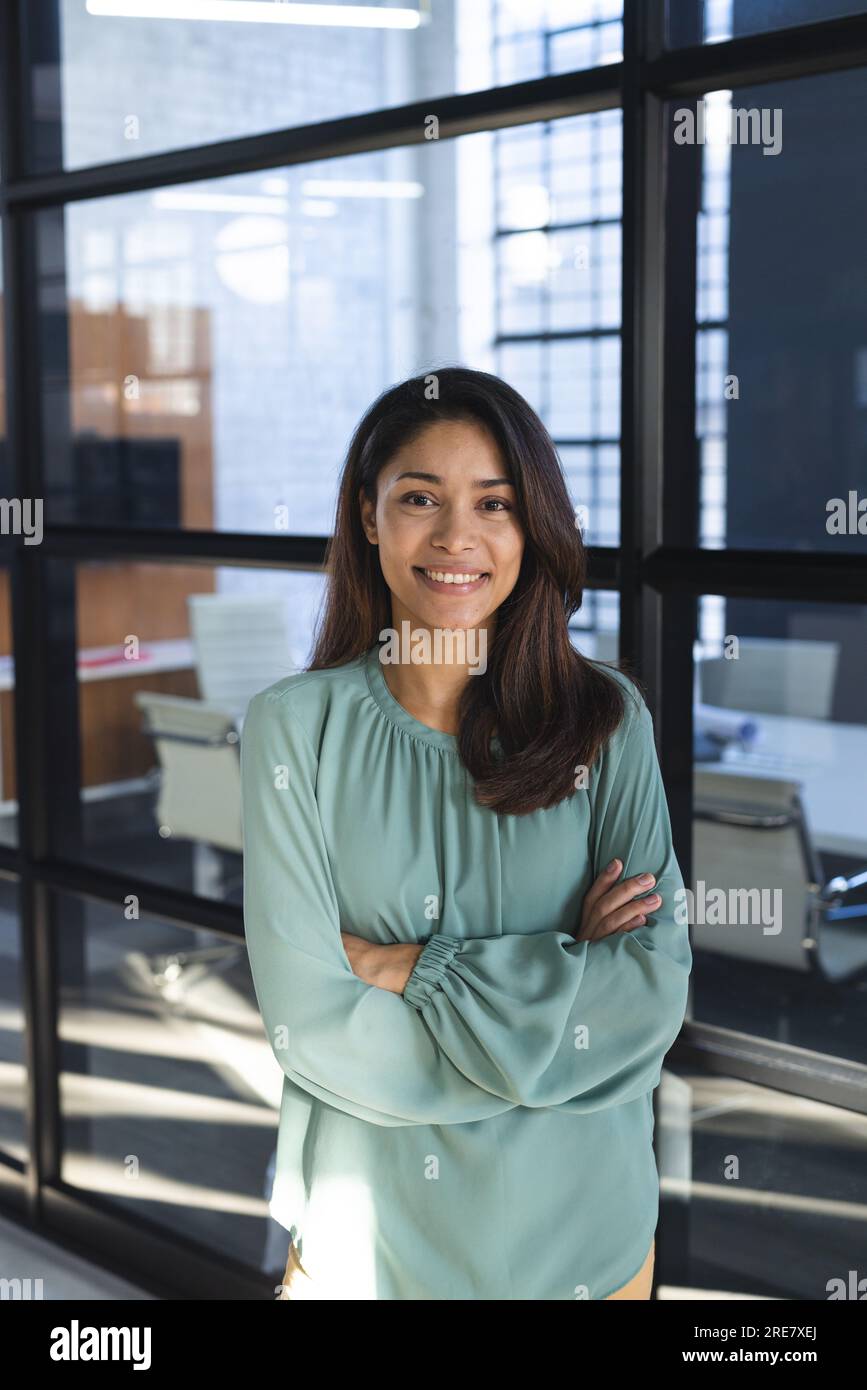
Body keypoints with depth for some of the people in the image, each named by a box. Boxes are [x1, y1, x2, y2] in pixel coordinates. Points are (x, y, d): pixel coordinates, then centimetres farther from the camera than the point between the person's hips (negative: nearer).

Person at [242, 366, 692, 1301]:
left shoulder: (607, 719, -5)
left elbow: (658, 990, -11)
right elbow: (310, 1023, -13)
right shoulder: (295, 725, -10)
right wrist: (561, 984, -14)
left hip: (581, 1226, 2)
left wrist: (410, 969, -16)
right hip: (363, 1232, -1)